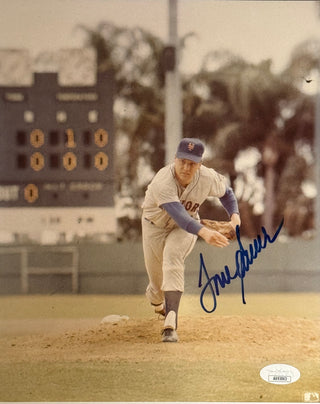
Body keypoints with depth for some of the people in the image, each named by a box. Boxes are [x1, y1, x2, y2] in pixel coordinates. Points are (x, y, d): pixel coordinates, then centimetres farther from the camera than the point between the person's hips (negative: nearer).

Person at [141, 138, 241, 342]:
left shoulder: (208, 178, -24)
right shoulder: (163, 182, -37)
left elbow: (226, 192, 0)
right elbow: (178, 215, -51)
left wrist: (234, 215, -18)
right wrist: (203, 232, -68)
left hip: (186, 227, 1)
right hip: (155, 225, -1)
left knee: (172, 257, -30)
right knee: (158, 279, 6)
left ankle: (171, 324, -39)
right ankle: (155, 297, 49)